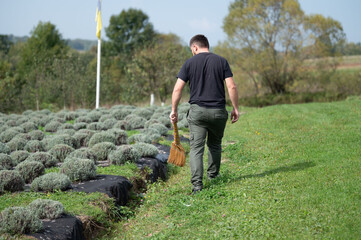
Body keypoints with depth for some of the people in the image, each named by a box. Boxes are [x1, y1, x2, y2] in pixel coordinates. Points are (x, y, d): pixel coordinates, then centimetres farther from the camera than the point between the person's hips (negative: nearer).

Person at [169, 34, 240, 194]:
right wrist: (235, 108, 5)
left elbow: (177, 88, -2)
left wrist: (174, 110, 7)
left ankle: (197, 184, -12)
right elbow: (232, 87, -3)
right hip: (218, 111, 2)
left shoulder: (190, 63, 2)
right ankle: (213, 177, 31)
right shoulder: (221, 61, 5)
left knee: (196, 147, -2)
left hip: (197, 110, -2)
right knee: (215, 144, 21)